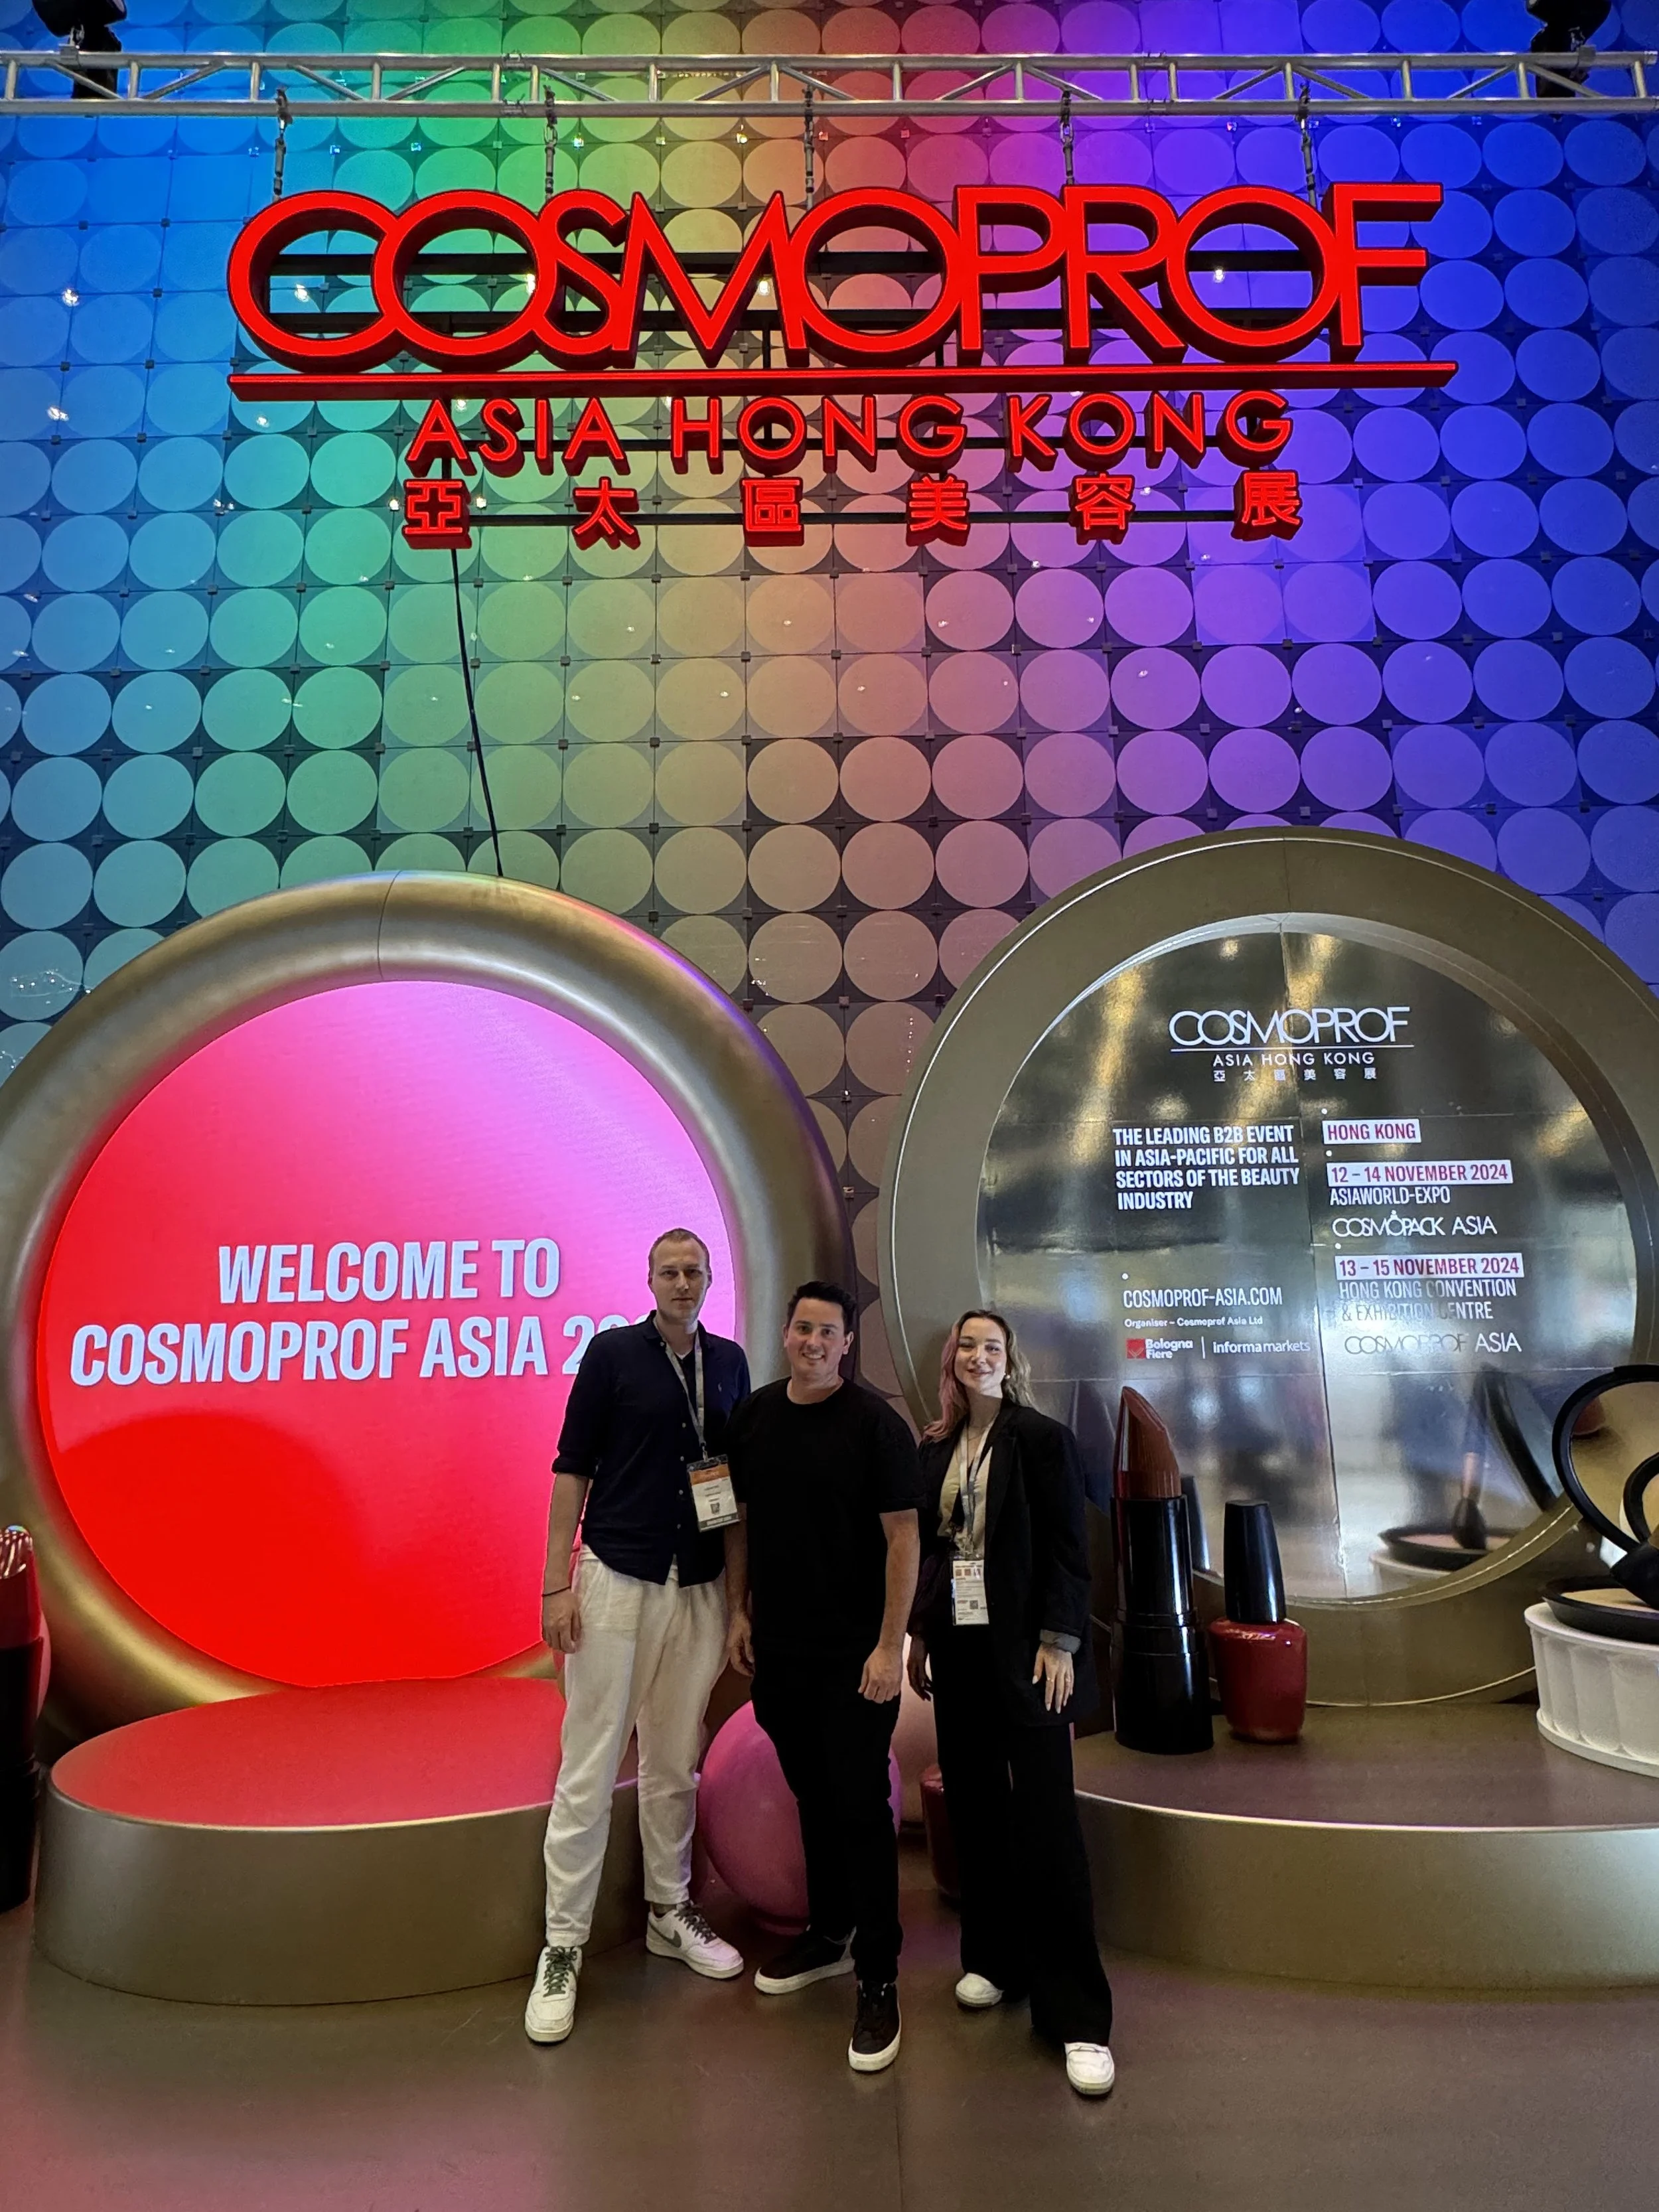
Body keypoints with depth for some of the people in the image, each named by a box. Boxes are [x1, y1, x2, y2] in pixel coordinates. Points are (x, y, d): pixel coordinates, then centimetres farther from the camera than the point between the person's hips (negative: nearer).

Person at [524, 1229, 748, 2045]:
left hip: (700, 1588, 4)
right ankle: (563, 1947, 16)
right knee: (588, 1770, 2)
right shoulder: (612, 1352, -6)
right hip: (615, 1579, -3)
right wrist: (556, 1585, -9)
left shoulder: (730, 1362, 5)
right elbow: (572, 1470, -5)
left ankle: (670, 1912, 32)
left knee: (676, 1764, 15)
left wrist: (743, 1584, 5)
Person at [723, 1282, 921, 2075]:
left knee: (861, 1807, 2)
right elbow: (739, 1519, 10)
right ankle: (828, 1934, 38)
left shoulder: (875, 1423, -13)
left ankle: (878, 1980, 16)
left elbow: (903, 1536, -13)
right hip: (777, 1647, 5)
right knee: (811, 1795, 19)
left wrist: (889, 1645, -16)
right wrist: (739, 1611, 7)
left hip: (854, 1653, -4)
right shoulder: (753, 1416, 1)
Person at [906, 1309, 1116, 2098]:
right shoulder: (935, 1449, 7)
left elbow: (1068, 1549, -8)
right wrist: (918, 1634, 9)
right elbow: (924, 1547, 12)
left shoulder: (1043, 1439, -6)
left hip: (1021, 1646, -5)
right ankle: (997, 1959, 30)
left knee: (1046, 1818, -2)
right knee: (974, 1807, 12)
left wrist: (1058, 1642, -13)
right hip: (957, 1647, 5)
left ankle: (1077, 2013, 7)